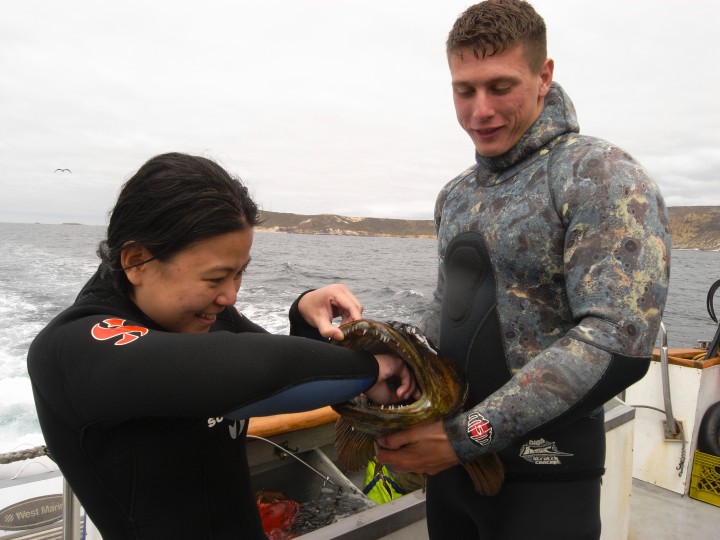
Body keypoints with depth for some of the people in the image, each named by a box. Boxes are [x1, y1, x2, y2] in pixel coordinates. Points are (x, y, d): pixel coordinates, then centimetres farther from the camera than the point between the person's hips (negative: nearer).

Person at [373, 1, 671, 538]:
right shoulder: (456, 195, 7)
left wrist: (466, 435, -24)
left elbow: (617, 343, -25)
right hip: (449, 456, 7)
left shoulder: (601, 175, -15)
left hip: (542, 479, -6)